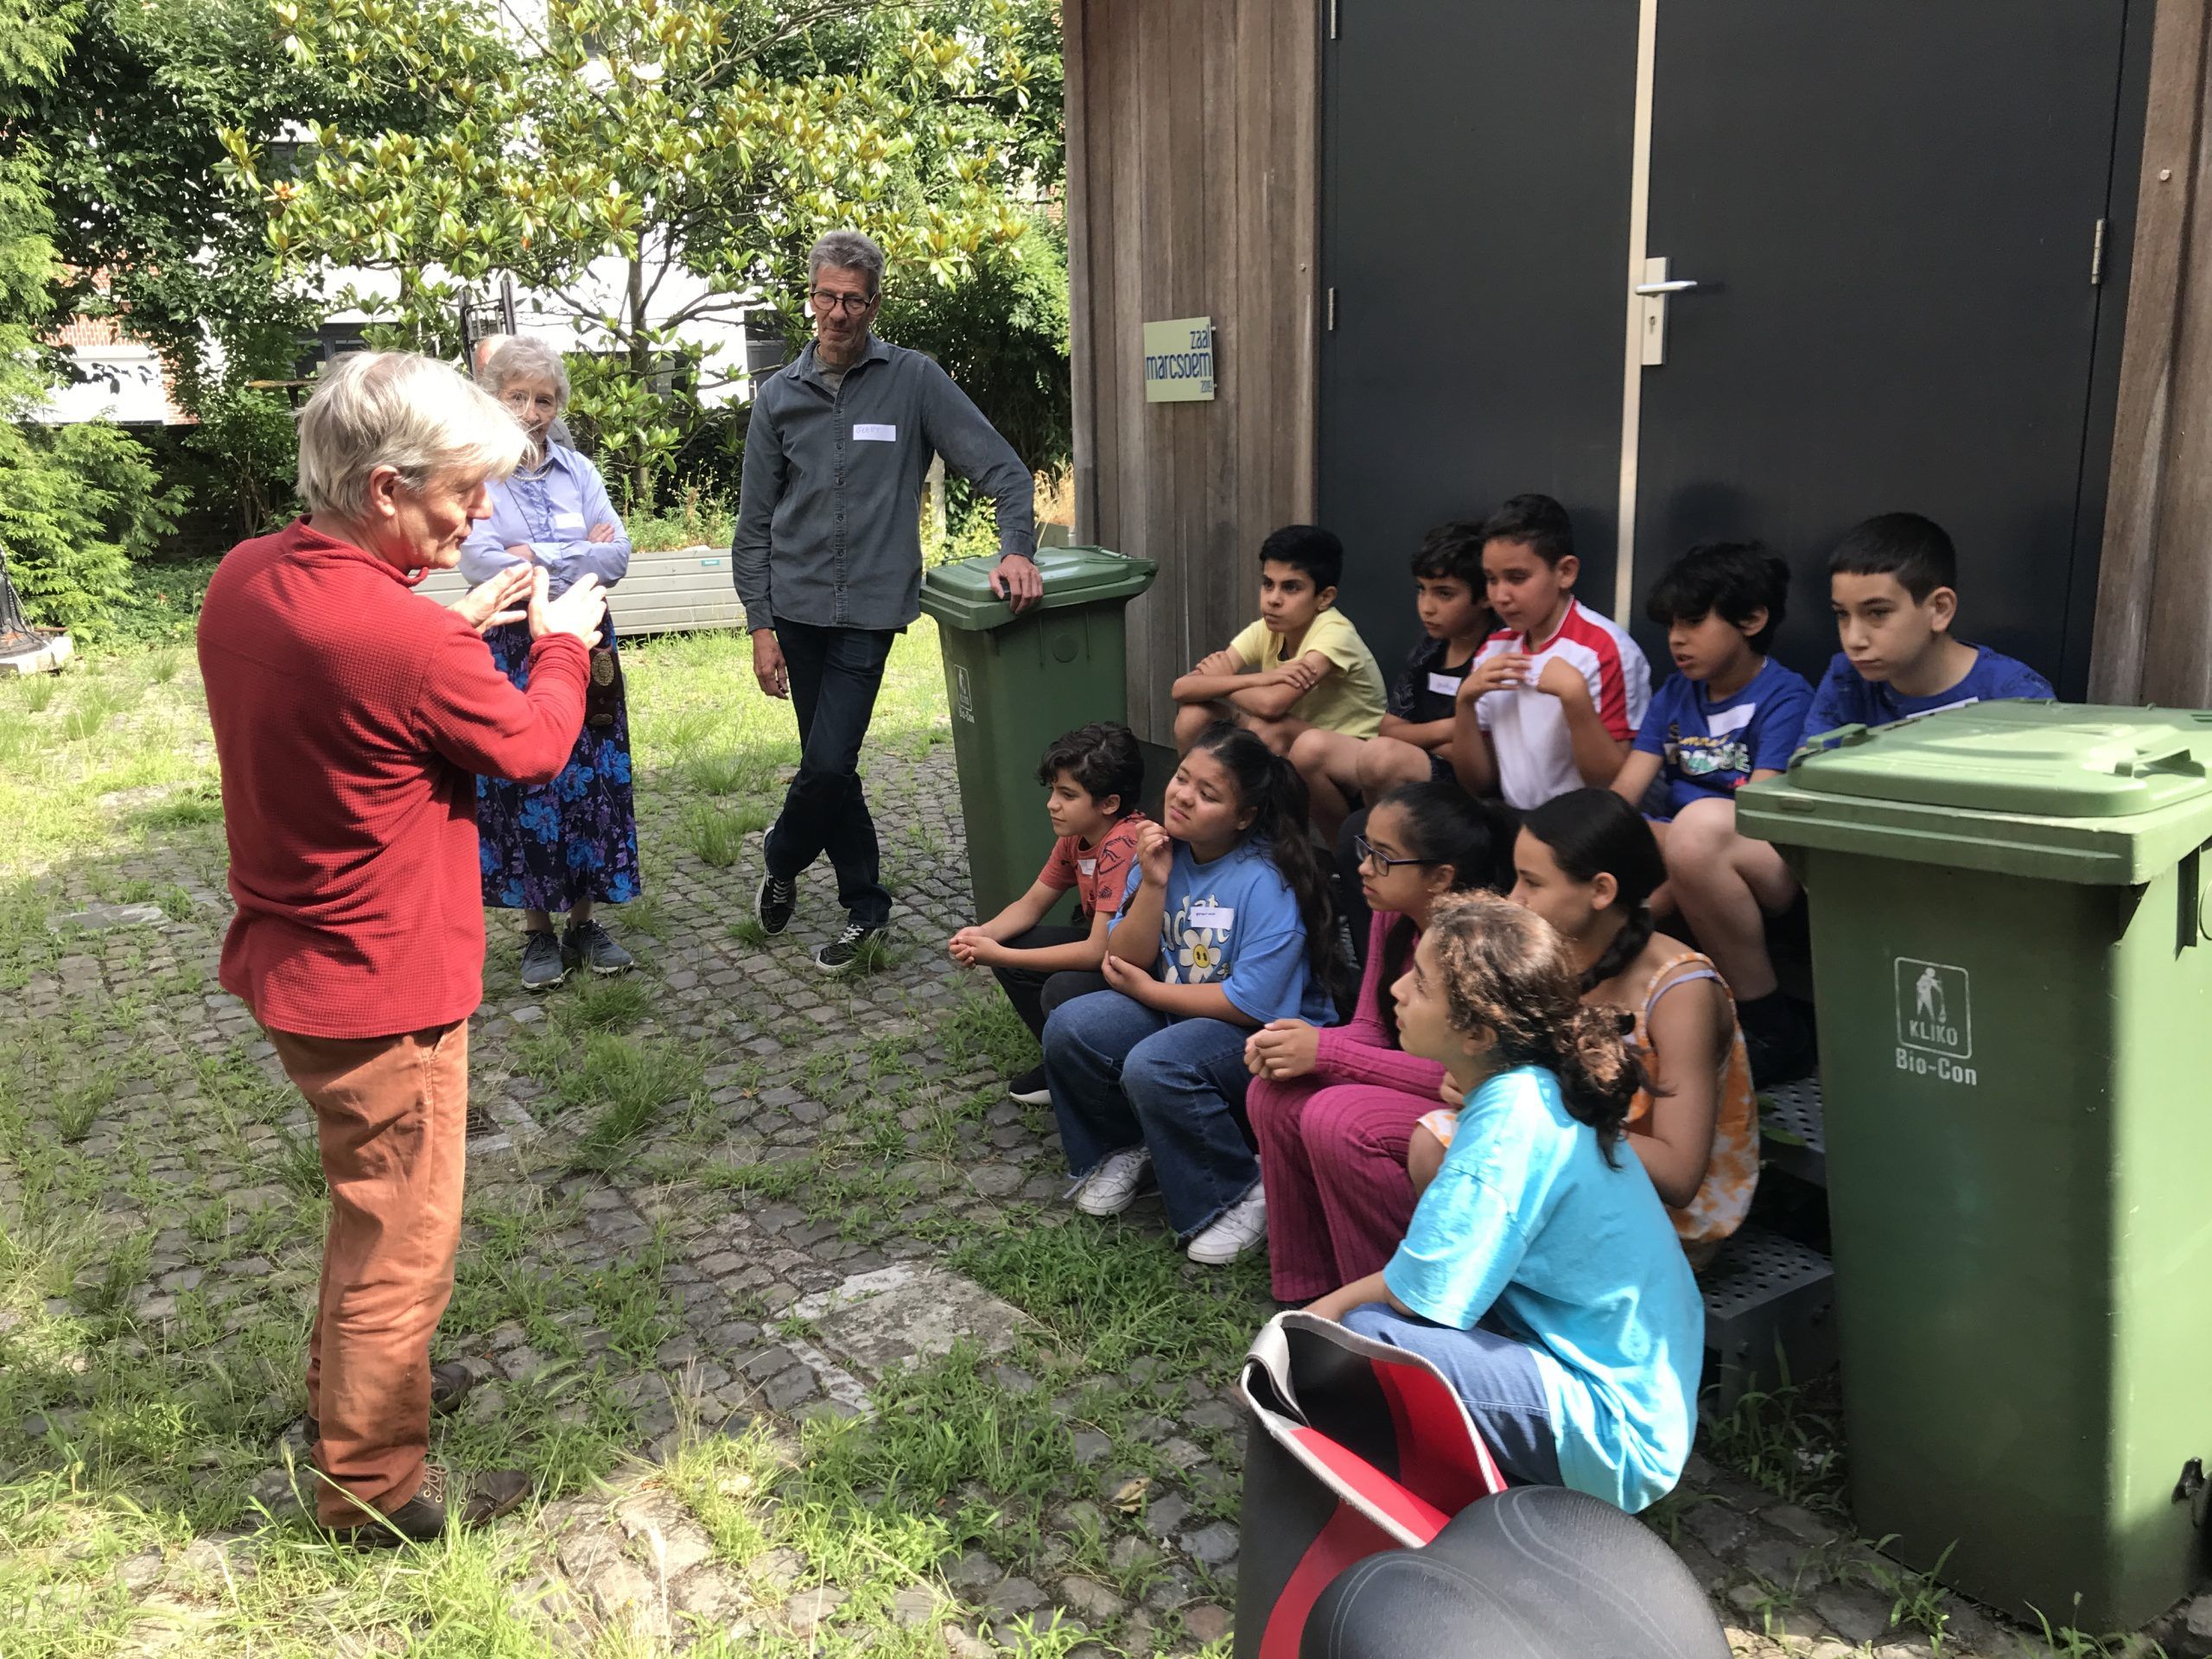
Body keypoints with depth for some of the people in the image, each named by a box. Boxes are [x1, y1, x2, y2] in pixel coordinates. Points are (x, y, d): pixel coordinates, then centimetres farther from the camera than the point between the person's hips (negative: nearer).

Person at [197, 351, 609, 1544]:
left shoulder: (244, 579, -4)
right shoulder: (403, 639, -30)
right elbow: (534, 747, -11)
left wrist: (462, 624, 7)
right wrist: (561, 642, 6)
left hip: (286, 959, 9)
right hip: (378, 994, -9)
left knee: (370, 1197, 28)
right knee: (401, 1242, 9)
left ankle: (345, 1385, 48)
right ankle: (373, 1488, 27)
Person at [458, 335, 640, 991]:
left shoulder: (577, 470, 7)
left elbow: (618, 557, -4)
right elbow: (483, 563, -16)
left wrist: (537, 557, -14)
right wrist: (582, 555, -15)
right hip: (510, 651, -3)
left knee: (591, 782, 6)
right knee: (521, 787, 2)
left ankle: (585, 922, 19)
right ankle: (537, 932, 16)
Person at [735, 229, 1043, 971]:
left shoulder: (913, 380, -1)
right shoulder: (779, 396, 6)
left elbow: (1001, 467, -3)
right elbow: (754, 525, 8)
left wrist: (1017, 546, -20)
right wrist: (761, 624, 2)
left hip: (871, 608, -3)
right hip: (798, 607, 3)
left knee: (828, 764, -10)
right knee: (830, 768, 8)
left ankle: (781, 861, 20)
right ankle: (866, 912, 23)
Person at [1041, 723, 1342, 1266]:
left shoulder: (1267, 882, -22)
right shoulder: (1163, 850, -3)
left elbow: (1253, 1004, -23)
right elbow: (1126, 961, -4)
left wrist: (1148, 991, -12)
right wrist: (1153, 884, -20)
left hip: (1268, 1036, -6)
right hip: (1174, 1011, 7)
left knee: (1155, 1067, -32)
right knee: (1069, 1028, -16)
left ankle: (1242, 1198, -8)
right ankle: (1124, 1150, 12)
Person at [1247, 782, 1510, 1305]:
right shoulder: (1393, 916, -1)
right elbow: (1369, 1028, 4)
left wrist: (1325, 1052, -27)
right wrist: (1296, 1044, -18)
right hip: (1411, 1086, 8)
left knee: (1338, 1120, -28)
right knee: (1274, 1093, -9)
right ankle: (1308, 1283, 5)